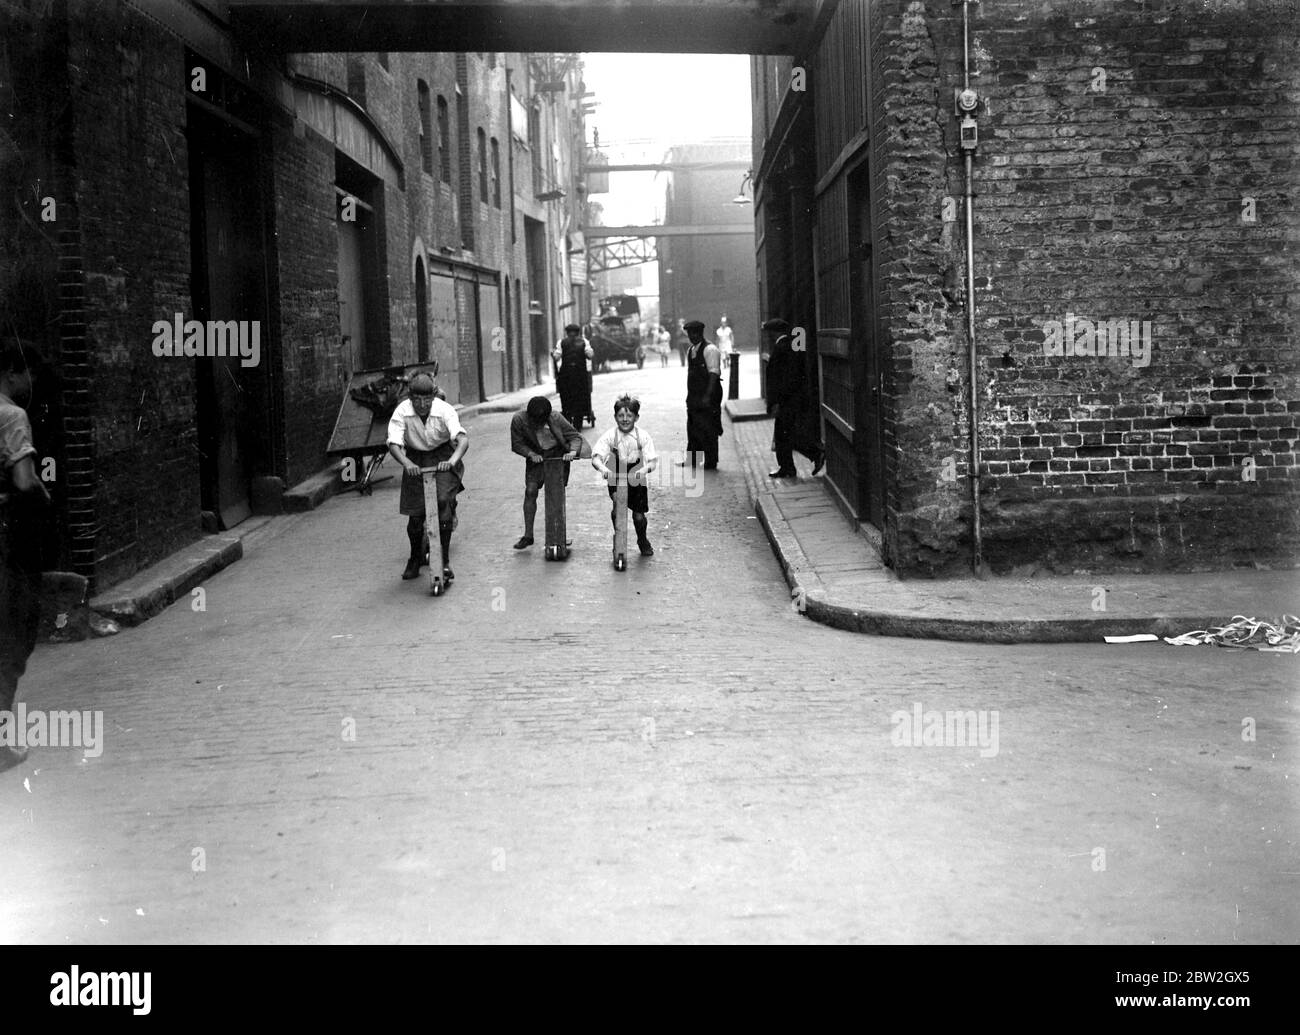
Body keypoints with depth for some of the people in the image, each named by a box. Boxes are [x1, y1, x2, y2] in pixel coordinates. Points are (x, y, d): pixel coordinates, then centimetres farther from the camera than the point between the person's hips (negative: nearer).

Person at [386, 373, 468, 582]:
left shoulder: (444, 410, -22)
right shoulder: (402, 412, -18)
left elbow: (463, 439, -33)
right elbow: (394, 443, -25)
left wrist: (452, 461, -51)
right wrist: (406, 463, -45)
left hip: (443, 458, -2)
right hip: (415, 460, 2)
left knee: (444, 500, -25)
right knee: (415, 514, -3)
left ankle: (445, 559, -15)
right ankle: (415, 559, 24)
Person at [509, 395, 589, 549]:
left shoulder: (556, 419, -25)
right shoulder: (518, 420, -22)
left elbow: (575, 437, -17)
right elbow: (517, 444, -9)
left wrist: (573, 451, -36)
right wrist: (531, 454, -25)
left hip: (558, 455, -1)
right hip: (536, 456, 1)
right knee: (530, 491, -10)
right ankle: (528, 535, -3)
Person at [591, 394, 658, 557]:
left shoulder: (643, 436, -12)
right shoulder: (610, 436, -13)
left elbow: (652, 460, -19)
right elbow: (596, 457, -23)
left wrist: (644, 469, -41)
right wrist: (603, 469, -45)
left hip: (637, 479, 0)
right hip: (616, 477, 0)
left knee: (639, 515, 2)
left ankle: (643, 541, 33)